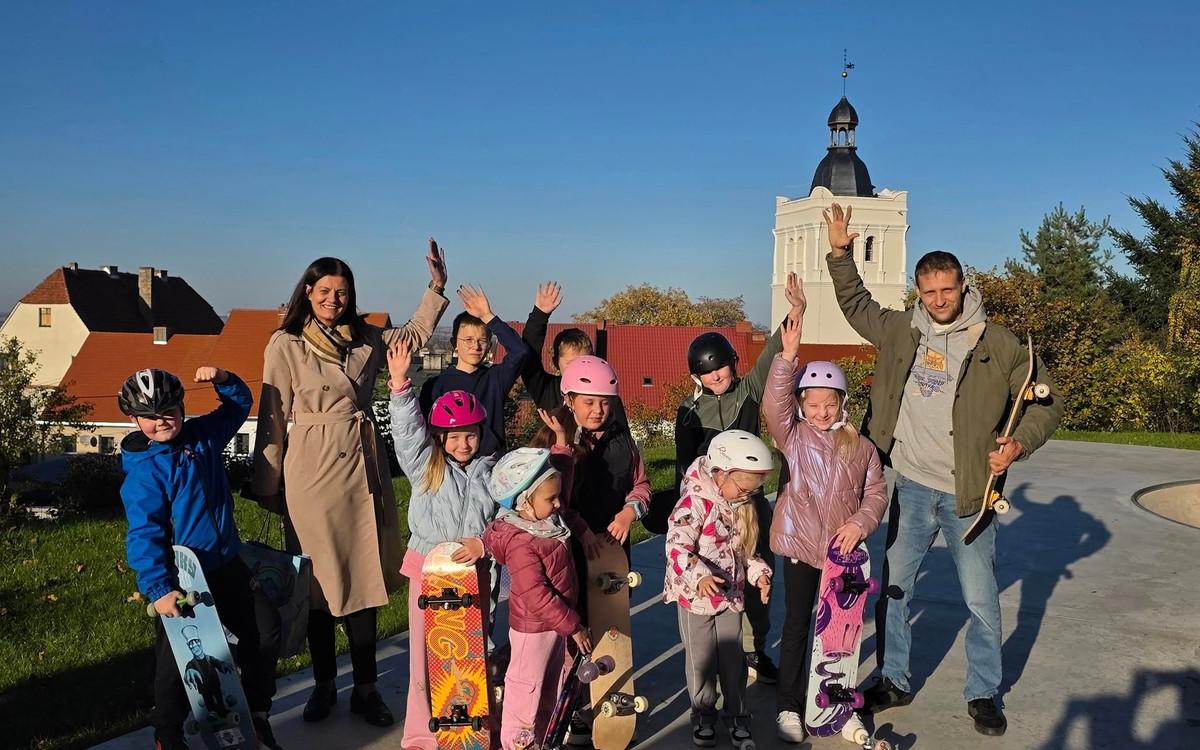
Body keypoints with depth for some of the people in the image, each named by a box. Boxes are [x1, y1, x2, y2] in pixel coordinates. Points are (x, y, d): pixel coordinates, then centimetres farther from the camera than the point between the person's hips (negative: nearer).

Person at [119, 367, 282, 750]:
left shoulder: (204, 436, 2)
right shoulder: (142, 470, -14)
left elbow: (241, 404, 18)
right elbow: (144, 534, -18)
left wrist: (223, 380, -3)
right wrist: (158, 588, -25)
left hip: (228, 566, 6)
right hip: (181, 580, -6)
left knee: (265, 628, 8)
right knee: (176, 658, 1)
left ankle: (256, 713, 26)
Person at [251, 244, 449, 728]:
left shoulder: (366, 340, 9)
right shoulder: (285, 345, -3)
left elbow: (416, 334, 24)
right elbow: (274, 419, -2)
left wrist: (437, 286, 15)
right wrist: (268, 485, -1)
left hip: (364, 468, 3)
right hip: (312, 473, -3)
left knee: (364, 579, 7)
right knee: (318, 582, 8)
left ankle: (365, 688, 18)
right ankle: (323, 684, 25)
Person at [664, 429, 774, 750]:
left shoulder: (742, 505, 2)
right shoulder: (695, 502, -22)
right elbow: (677, 546, -29)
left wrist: (758, 572, -3)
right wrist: (698, 576, -42)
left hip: (732, 594, 6)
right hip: (696, 595, -6)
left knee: (733, 658, 12)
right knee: (702, 659, 10)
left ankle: (737, 716, 27)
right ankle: (703, 715, 29)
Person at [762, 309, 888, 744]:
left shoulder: (860, 447, 1)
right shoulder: (792, 437, -5)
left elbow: (876, 492, 4)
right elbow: (774, 404, -21)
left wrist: (860, 524, -13)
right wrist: (787, 357, -31)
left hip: (842, 551, 2)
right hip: (799, 547, -2)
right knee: (796, 628, 8)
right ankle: (788, 705, 20)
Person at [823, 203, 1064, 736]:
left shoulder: (998, 345, -6)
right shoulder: (901, 331, 3)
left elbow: (1047, 400, 2)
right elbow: (856, 305, 19)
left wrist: (1019, 443, -13)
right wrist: (839, 253, 11)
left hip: (968, 492, -3)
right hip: (911, 487, 3)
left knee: (981, 600, 6)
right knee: (892, 589, 10)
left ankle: (983, 694, 26)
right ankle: (894, 682, 27)